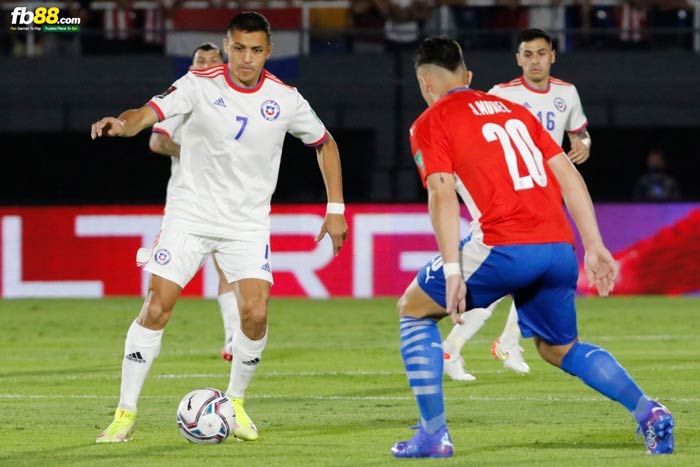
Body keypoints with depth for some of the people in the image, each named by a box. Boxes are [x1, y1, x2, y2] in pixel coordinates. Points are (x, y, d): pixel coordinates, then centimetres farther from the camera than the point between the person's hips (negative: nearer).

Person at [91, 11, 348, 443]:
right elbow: (149, 113, -24)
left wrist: (336, 209, 7)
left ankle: (235, 404, 11)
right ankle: (126, 414, -1)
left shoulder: (285, 98, -4)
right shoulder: (200, 84, -10)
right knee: (157, 308, -9)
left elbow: (325, 144, 12)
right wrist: (122, 123, -48)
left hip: (248, 224, 1)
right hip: (190, 214, -1)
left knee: (255, 314, -13)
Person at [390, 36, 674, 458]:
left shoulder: (431, 123, 7)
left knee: (414, 309, 17)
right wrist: (595, 247, 16)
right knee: (561, 349, 25)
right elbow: (570, 177, 18)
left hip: (504, 248, -6)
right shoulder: (512, 110, 24)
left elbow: (442, 194, -8)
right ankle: (648, 412, 5)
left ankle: (434, 435, 10)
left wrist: (453, 271, -13)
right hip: (560, 248, 6)